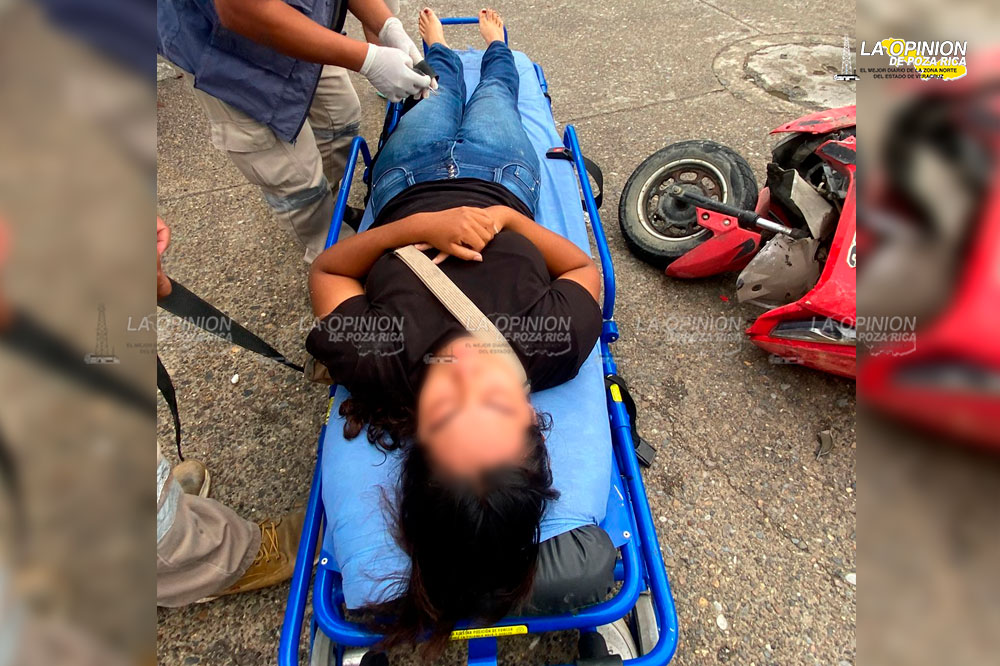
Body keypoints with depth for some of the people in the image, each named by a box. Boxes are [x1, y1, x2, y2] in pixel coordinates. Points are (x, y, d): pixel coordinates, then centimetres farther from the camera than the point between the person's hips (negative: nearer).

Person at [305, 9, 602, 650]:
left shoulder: (375, 363, -46)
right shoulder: (556, 348, -44)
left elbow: (327, 270, -27)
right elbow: (586, 267, -23)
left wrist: (417, 226, -41)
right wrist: (508, 216, -35)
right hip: (502, 181, 0)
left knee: (440, 94, 33)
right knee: (494, 93, 32)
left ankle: (441, 51, 74)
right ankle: (493, 46, 72)